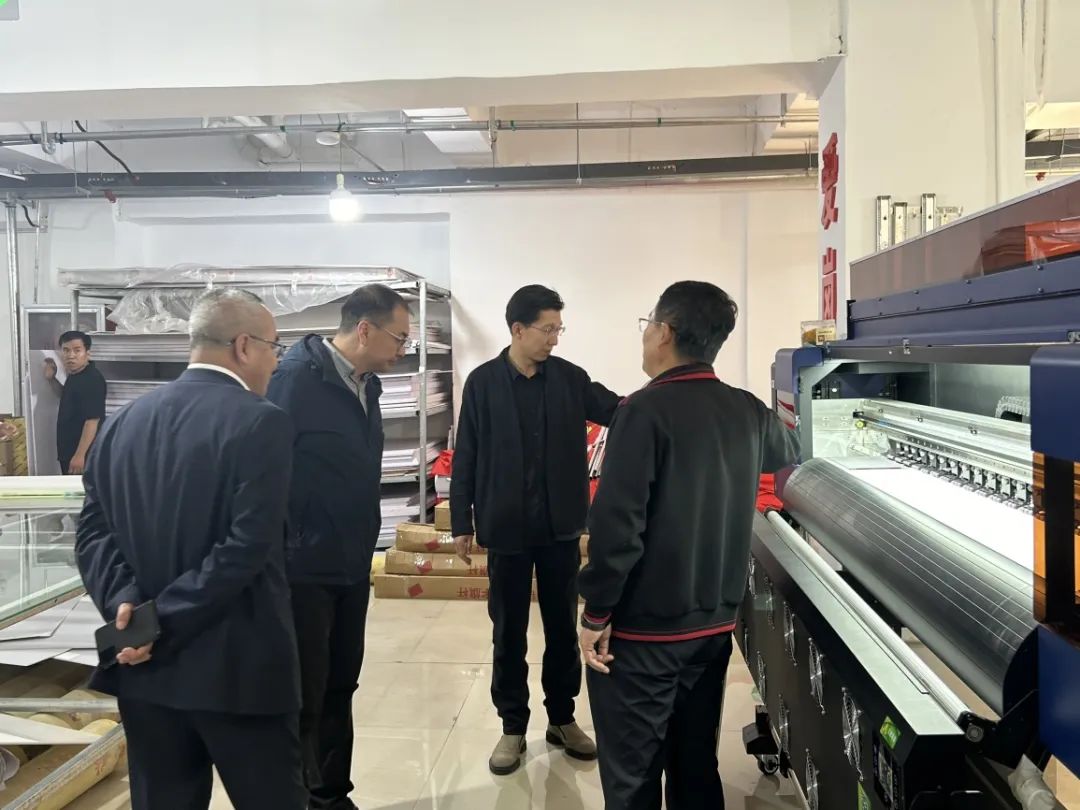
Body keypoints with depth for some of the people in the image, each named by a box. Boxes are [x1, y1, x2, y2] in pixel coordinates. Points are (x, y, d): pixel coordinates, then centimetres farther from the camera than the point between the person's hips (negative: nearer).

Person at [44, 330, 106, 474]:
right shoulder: (75, 375, 10)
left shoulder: (92, 380, -20)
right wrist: (51, 379, 13)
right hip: (69, 451, 10)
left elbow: (92, 420, -24)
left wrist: (80, 455, -25)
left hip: (84, 455, -10)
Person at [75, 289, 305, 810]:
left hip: (144, 665, 6)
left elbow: (92, 530, 3)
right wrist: (163, 620, -15)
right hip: (237, 664, -6)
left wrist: (123, 602, -9)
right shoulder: (261, 422, -14)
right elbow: (246, 548, -21)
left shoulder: (123, 421, 7)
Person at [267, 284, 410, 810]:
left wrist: (362, 547, 16)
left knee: (339, 688, 18)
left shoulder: (365, 385, 8)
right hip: (305, 567, -8)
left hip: (351, 565, 8)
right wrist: (282, 555, -16)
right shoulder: (297, 377, -18)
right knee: (302, 697, 3)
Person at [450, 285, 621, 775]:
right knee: (509, 632, 10)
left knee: (563, 627, 13)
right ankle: (513, 727, 24)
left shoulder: (570, 377, 1)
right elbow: (465, 457, -3)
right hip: (506, 529, -2)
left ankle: (562, 719, 29)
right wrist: (462, 522, -3)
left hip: (560, 528, 2)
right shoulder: (483, 383, -6)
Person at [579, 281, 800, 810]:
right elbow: (789, 456, 25)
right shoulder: (749, 411, 2)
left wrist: (596, 613, -12)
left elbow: (617, 523, -23)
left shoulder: (647, 410, -18)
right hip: (715, 622, 6)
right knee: (697, 765, 19)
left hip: (643, 629, -6)